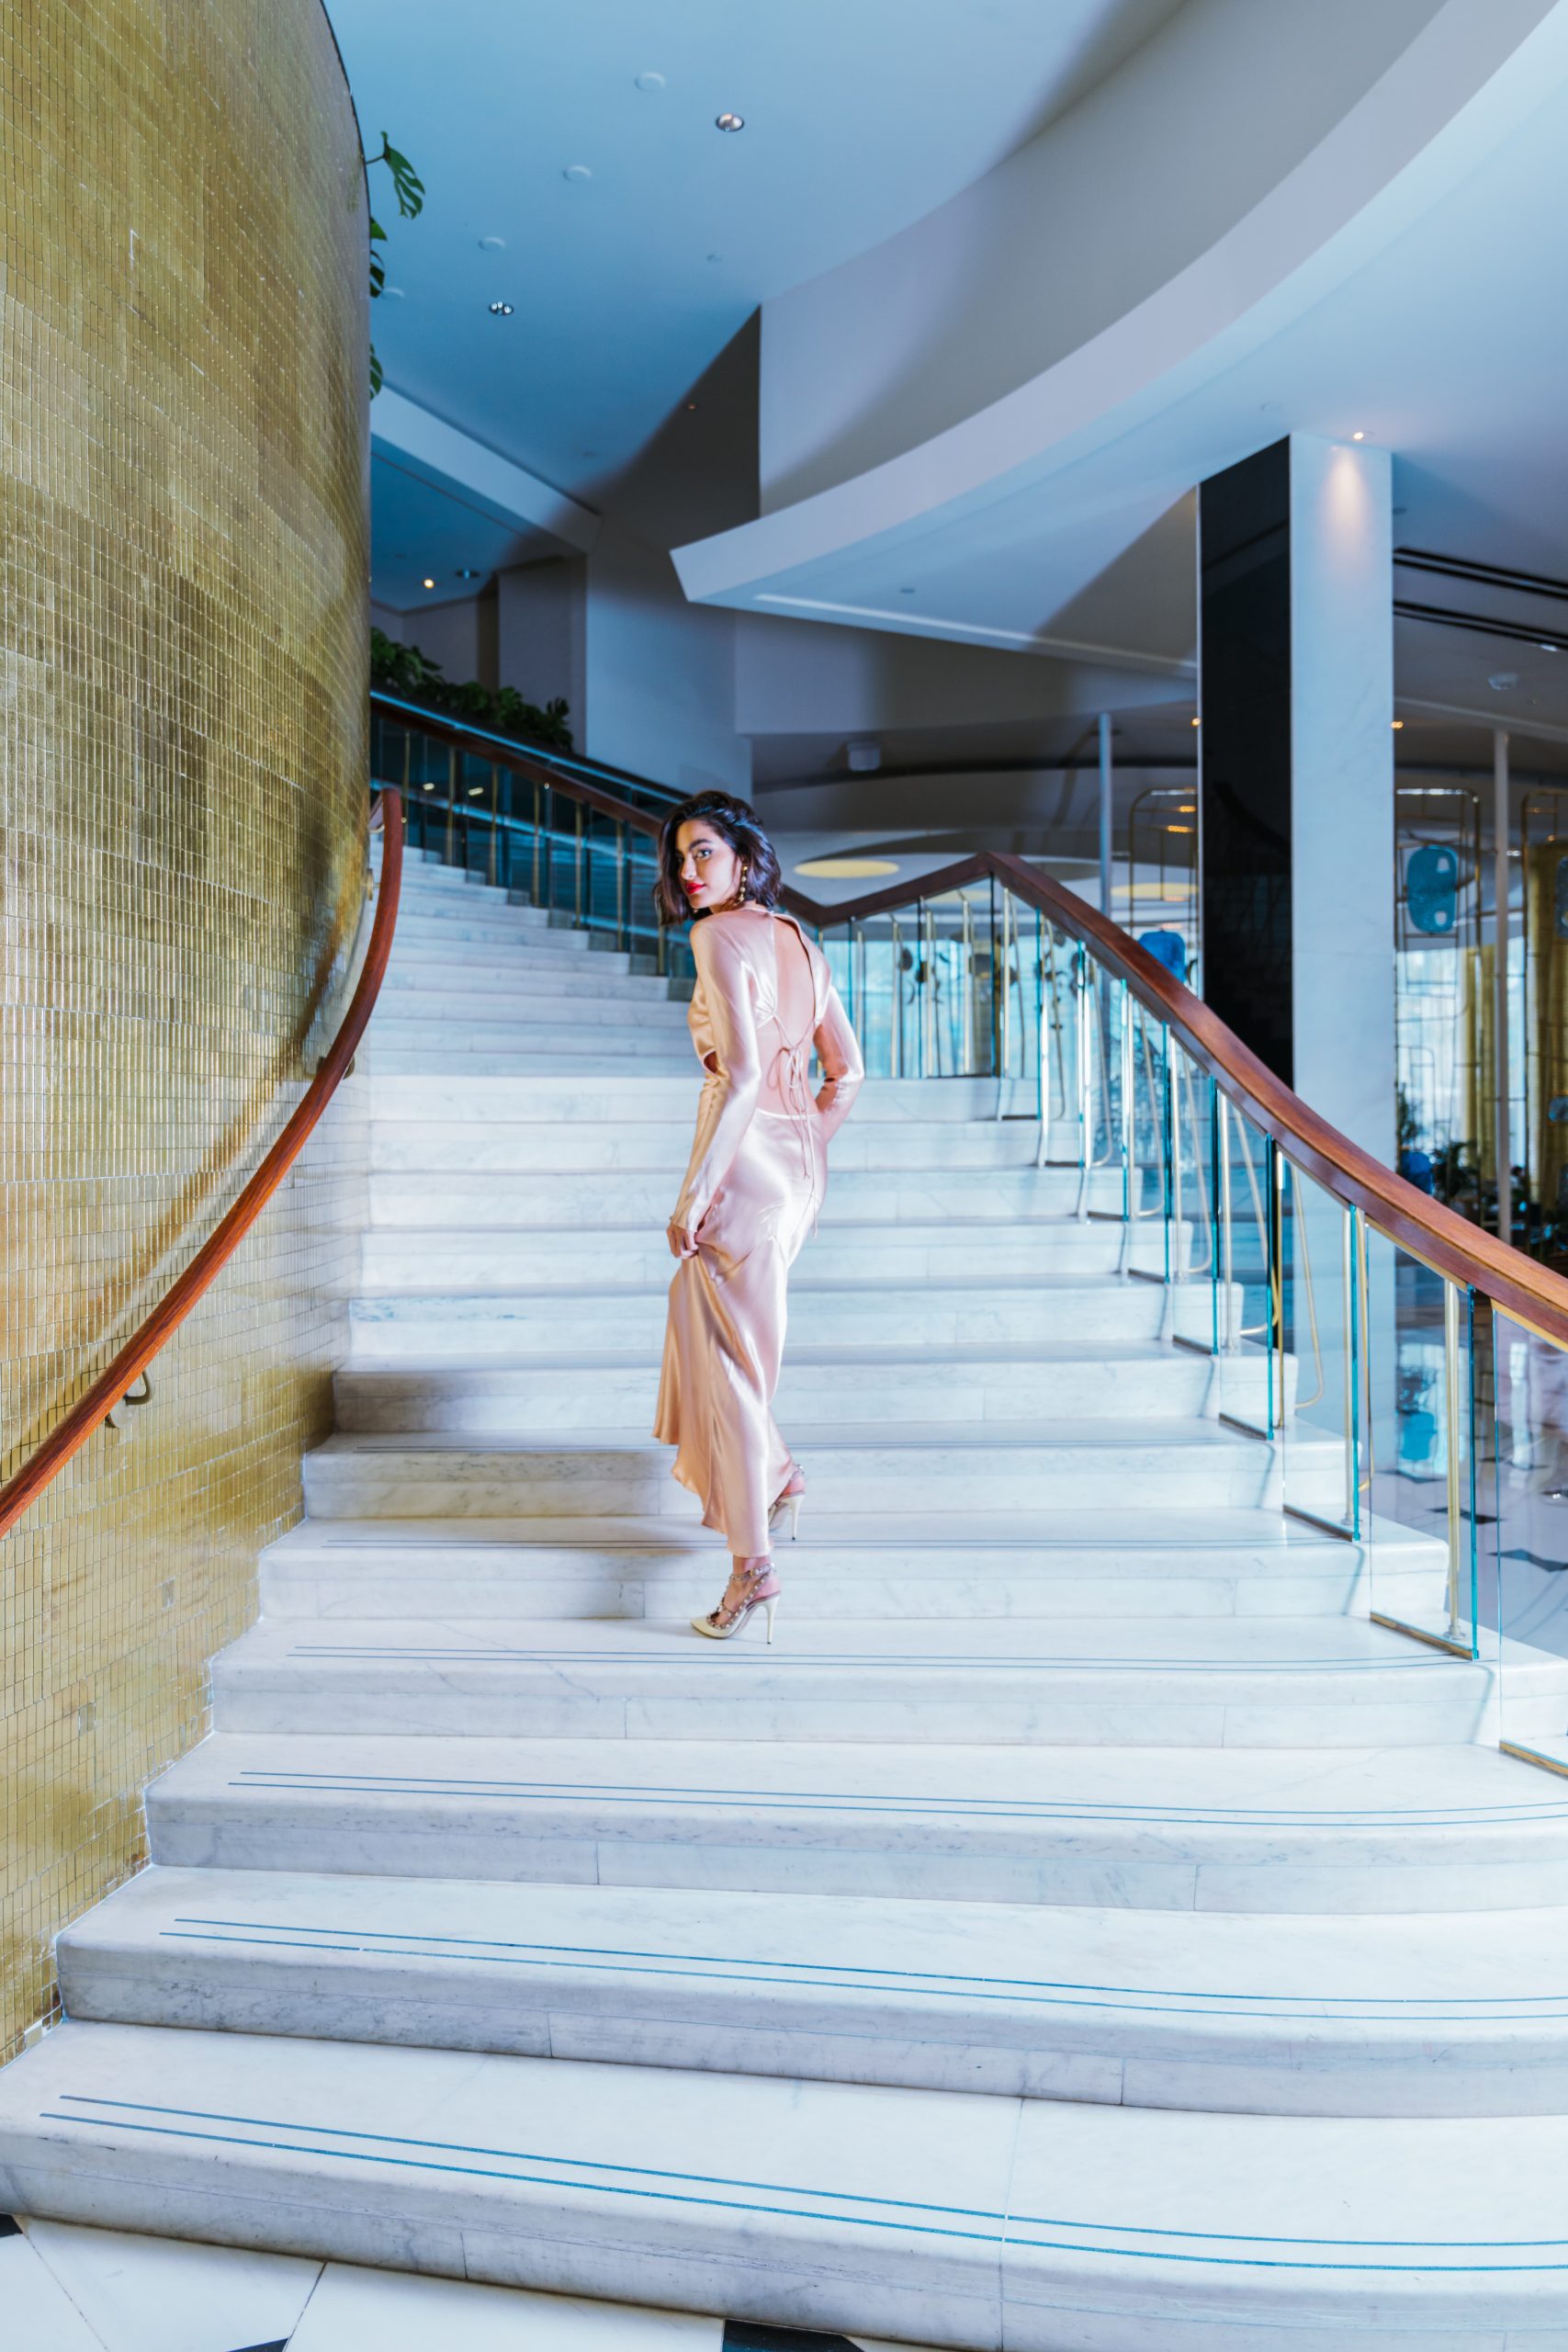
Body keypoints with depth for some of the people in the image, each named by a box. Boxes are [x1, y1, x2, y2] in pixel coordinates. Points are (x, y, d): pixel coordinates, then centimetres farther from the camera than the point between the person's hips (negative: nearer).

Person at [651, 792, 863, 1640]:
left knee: (726, 1356, -1)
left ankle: (753, 1563, 2)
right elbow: (847, 1073, 14)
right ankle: (771, 1473, 36)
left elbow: (742, 1074, -21)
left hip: (747, 1161, -8)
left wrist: (695, 1193, -19)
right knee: (704, 1324, 26)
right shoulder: (798, 939, 13)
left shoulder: (720, 935, -11)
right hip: (800, 1166, 8)